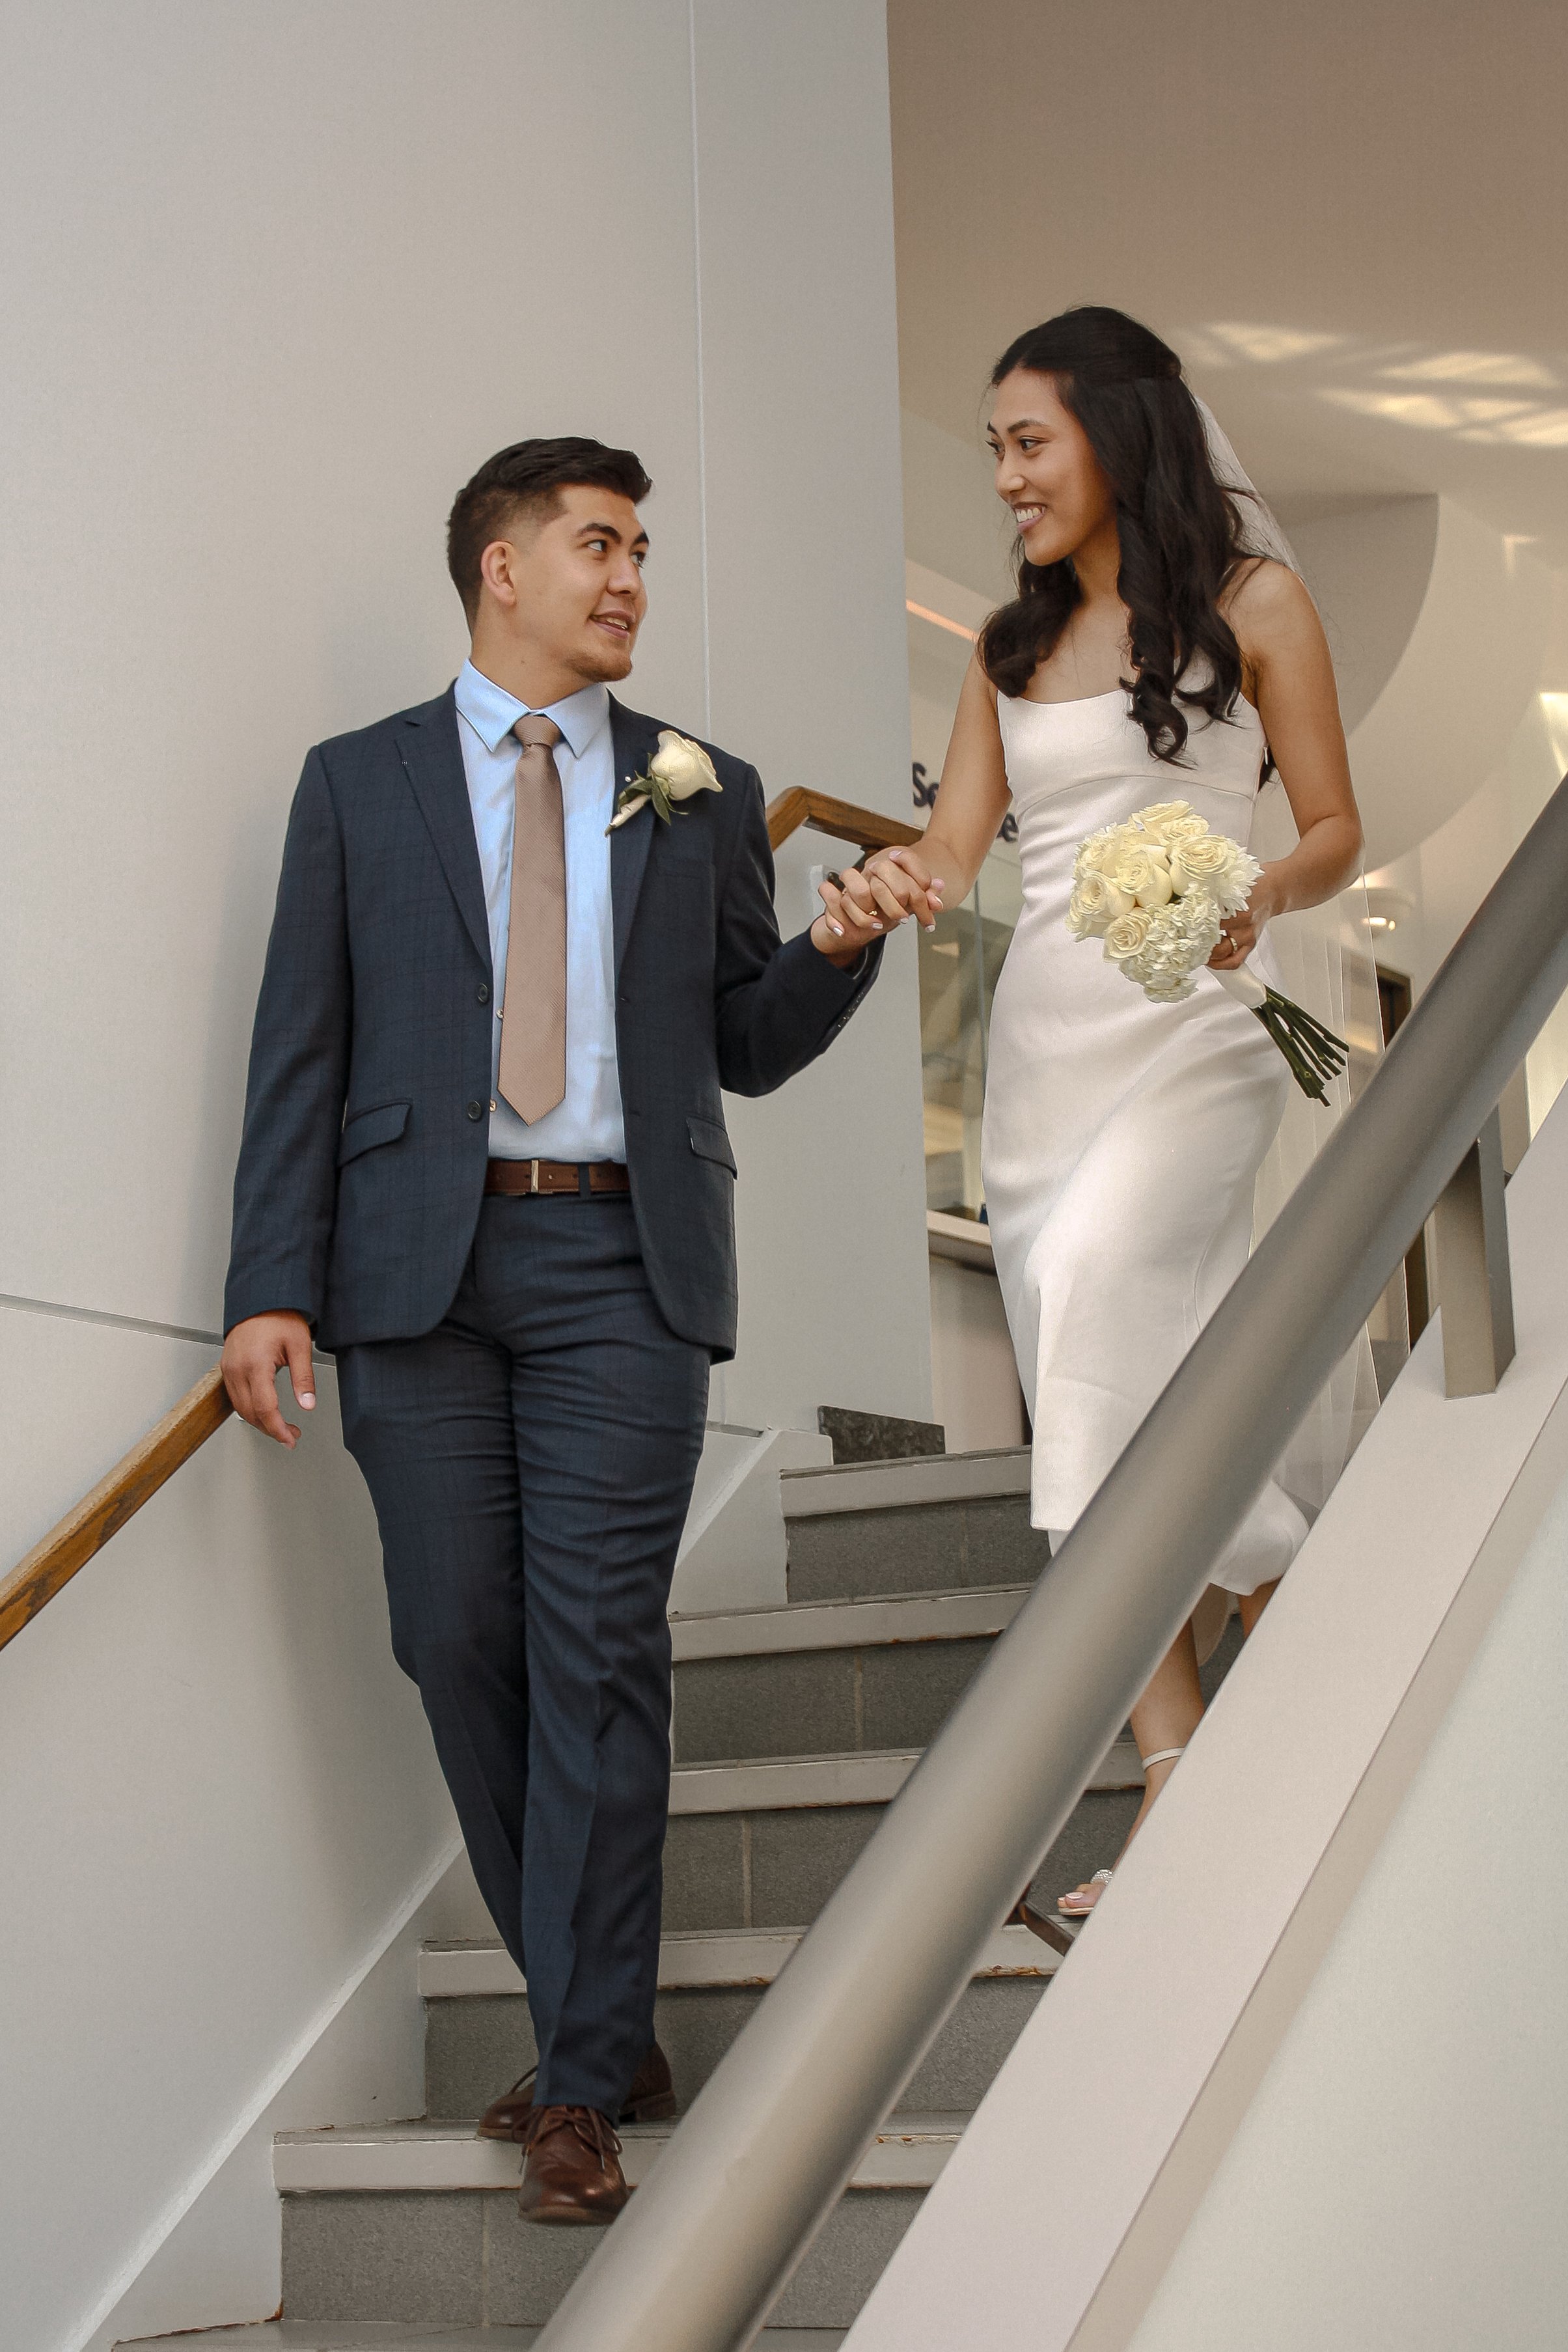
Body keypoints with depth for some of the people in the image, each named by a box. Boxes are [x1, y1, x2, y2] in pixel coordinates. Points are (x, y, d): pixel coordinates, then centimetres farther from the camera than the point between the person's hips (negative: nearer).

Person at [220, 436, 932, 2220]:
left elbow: (747, 1049, 15)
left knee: (599, 1655, -5)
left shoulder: (704, 793, 14)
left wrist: (838, 953, -5)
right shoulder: (360, 783, 10)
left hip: (623, 1265, 0)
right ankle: (597, 2018, 20)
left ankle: (580, 2081, 4)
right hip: (421, 1260, 1)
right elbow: (301, 1050, 5)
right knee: (461, 1649, 3)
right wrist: (272, 1286, -4)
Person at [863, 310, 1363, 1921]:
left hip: (1192, 1028, -5)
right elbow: (954, 846, 8)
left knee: (1093, 1274, -30)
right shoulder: (1010, 647, 18)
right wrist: (890, 875, -14)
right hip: (1042, 1033, 5)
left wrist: (1255, 897, -18)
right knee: (1106, 1412, -1)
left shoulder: (1251, 605, 4)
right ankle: (1190, 1806, 1)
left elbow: (1334, 834, 3)